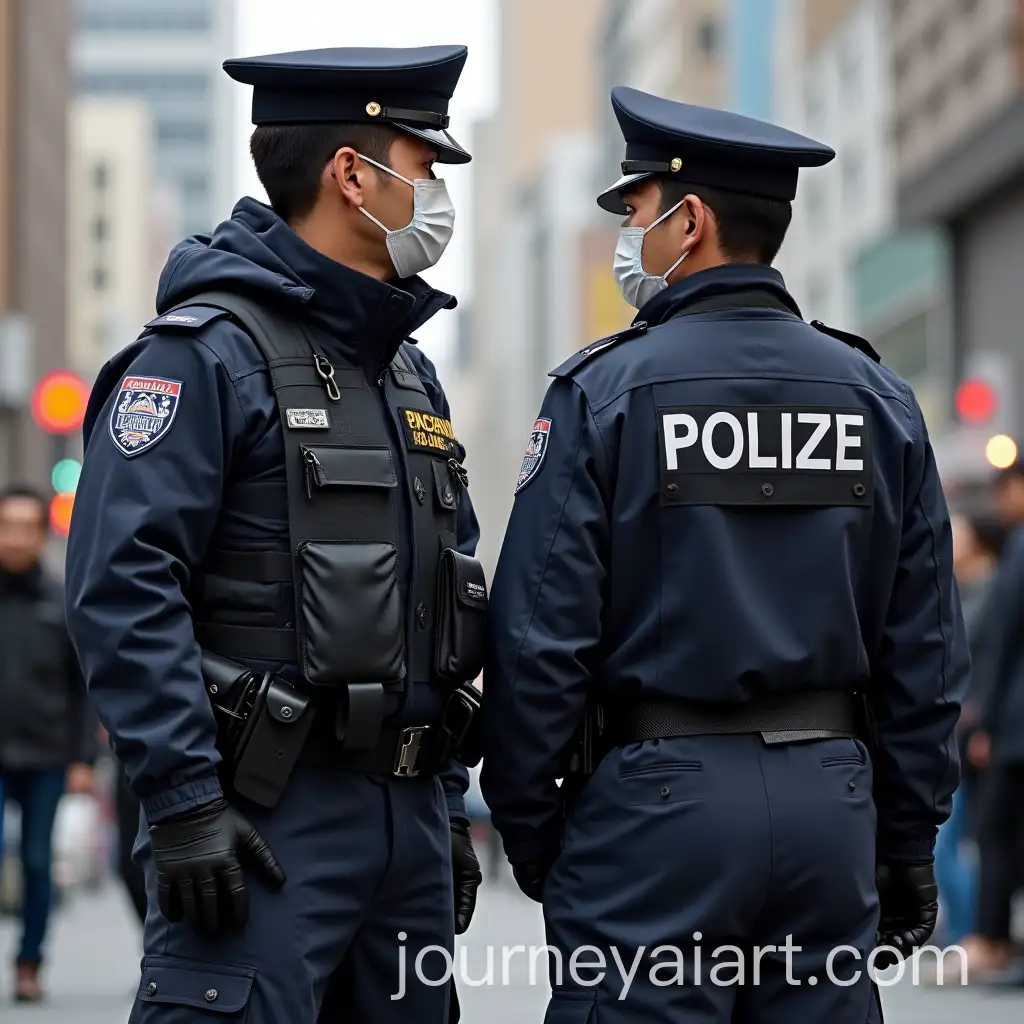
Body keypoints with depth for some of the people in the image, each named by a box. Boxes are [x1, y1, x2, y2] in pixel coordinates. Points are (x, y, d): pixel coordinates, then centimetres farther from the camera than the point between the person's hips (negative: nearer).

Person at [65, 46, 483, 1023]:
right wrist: (183, 801, -21)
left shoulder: (409, 368, 18)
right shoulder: (212, 349, -9)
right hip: (264, 815, -8)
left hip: (408, 811, 8)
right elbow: (122, 585, -18)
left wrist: (448, 805, 19)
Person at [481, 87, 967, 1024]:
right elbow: (926, 653, 8)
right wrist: (910, 839, 14)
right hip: (830, 801, 4)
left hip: (654, 803, -4)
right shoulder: (878, 399, 7)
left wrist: (526, 829, 2)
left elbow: (540, 639, -8)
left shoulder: (604, 392, -6)